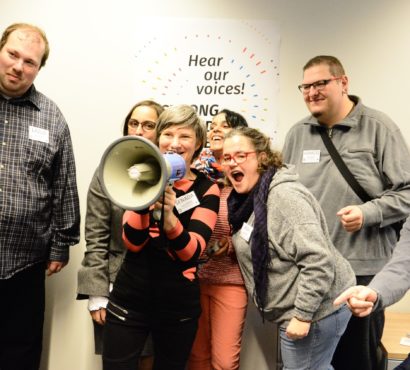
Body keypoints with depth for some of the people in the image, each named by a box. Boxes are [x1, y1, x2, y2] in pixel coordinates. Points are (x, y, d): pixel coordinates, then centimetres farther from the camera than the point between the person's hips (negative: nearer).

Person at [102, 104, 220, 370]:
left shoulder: (206, 189, -5)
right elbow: (132, 242, -10)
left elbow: (192, 253, -16)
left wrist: (169, 216, -34)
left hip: (178, 307, 0)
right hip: (129, 301, 1)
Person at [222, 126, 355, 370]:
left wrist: (302, 315, -26)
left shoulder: (284, 195, -23)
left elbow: (317, 261, -28)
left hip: (315, 309, -10)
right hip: (294, 309, 10)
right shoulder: (246, 198, 7)